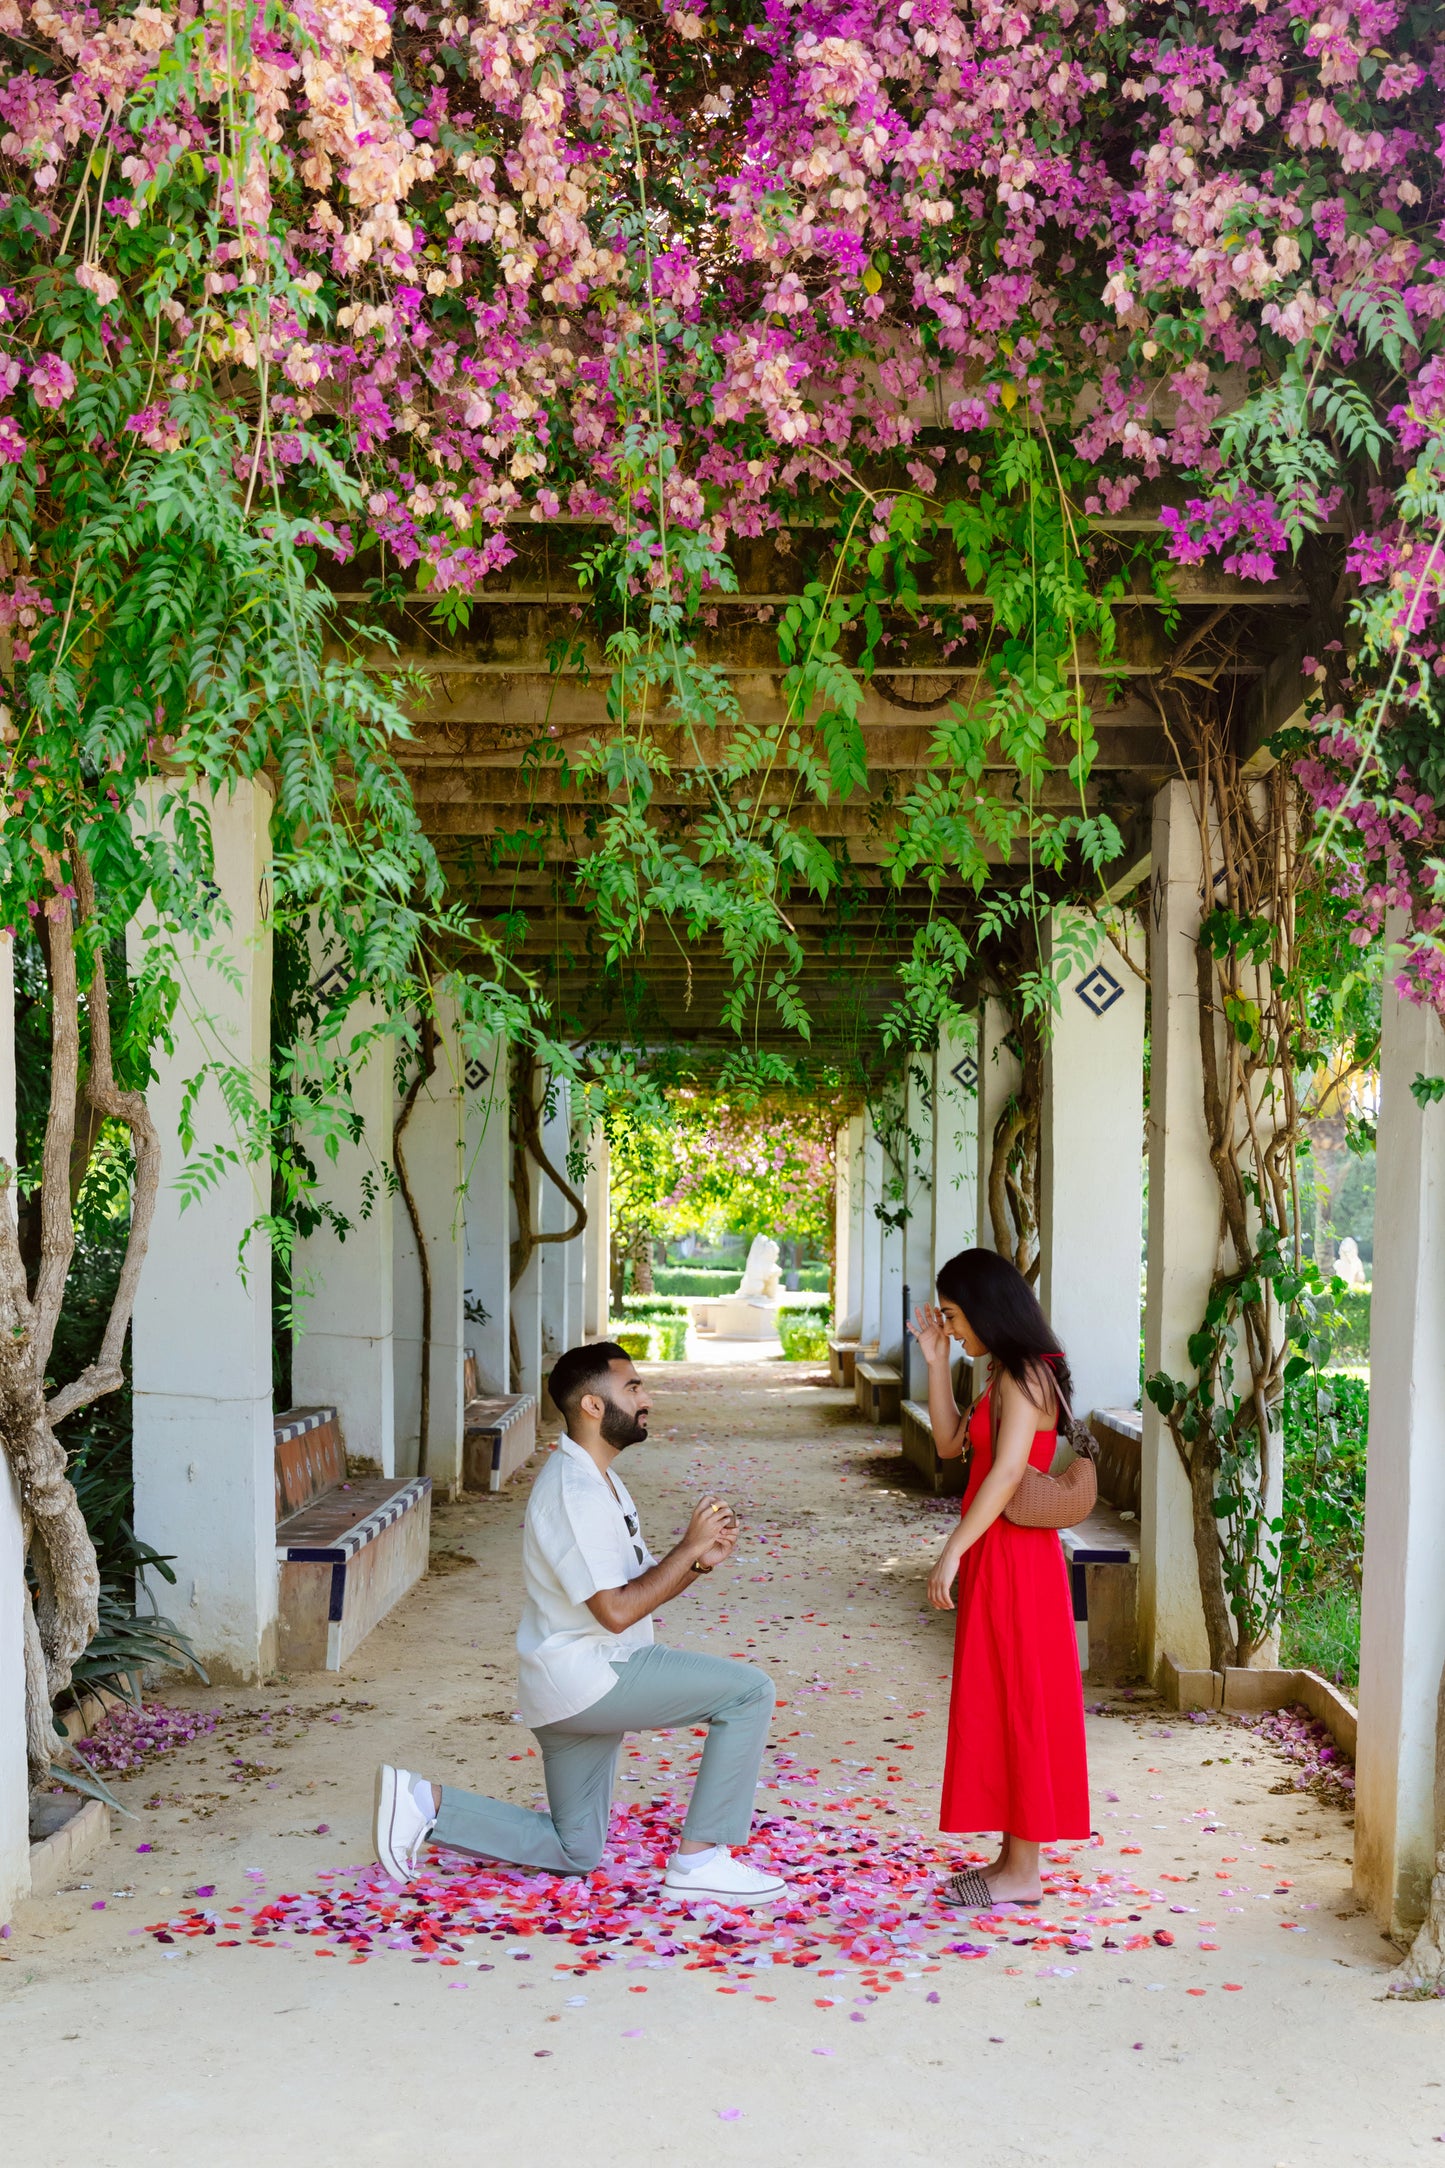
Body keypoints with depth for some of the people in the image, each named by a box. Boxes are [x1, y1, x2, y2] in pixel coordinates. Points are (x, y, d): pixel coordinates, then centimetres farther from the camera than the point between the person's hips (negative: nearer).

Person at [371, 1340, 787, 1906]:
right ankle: (699, 1860, -9)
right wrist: (690, 1547, -16)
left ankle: (426, 1802, 13)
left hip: (572, 1689, 11)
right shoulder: (574, 1492, -19)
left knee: (573, 1853, 18)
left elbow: (644, 1587, 16)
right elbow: (617, 1610, -23)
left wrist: (699, 1560, -3)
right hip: (583, 1679, -11)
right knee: (749, 1690, -13)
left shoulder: (600, 1480, 15)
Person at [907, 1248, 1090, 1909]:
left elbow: (1007, 1472, -25)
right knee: (998, 1707, 14)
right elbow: (950, 1442, 16)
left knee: (1015, 1705, -2)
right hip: (995, 1557, 10)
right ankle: (1013, 1858, 23)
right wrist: (936, 1361, 8)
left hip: (1014, 1560, -10)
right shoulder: (1007, 1374, 13)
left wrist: (952, 1551, -26)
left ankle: (1022, 1874, 8)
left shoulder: (1026, 1376, -17)